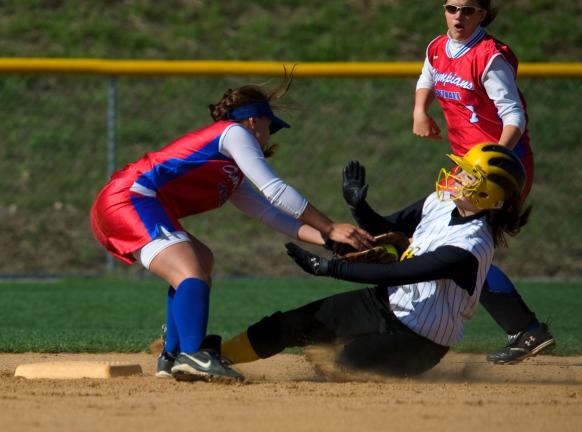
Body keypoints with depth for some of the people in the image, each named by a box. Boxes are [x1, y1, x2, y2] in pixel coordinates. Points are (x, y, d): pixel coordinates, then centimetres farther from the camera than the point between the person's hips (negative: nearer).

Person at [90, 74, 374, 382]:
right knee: (192, 274, -24)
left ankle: (172, 357, 16)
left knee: (201, 261, 24)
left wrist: (329, 238, 19)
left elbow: (273, 216, 28)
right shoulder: (233, 132, 4)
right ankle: (191, 356, -44)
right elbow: (274, 191, -5)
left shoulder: (233, 178, 30)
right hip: (131, 198, -10)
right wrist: (329, 228, -3)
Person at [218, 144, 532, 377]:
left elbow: (392, 274, -32)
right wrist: (358, 203, -11)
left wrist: (329, 268, -29)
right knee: (291, 324, 0)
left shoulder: (471, 248, -29)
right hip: (386, 306, 9)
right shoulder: (440, 203, -2)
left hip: (417, 341, -9)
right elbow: (383, 230, 10)